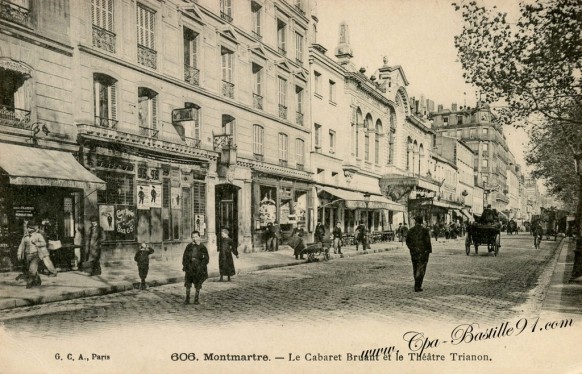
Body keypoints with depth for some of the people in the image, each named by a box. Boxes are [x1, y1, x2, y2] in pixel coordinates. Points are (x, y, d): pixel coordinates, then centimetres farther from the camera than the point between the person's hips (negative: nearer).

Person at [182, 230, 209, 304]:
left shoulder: (202, 247, 1)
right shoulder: (189, 246, 6)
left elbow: (206, 258, 1)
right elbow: (185, 257, 10)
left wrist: (202, 266, -9)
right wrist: (185, 265, 0)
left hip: (199, 268, -1)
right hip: (190, 267, 1)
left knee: (198, 285, 5)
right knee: (188, 284, 4)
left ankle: (196, 299, 14)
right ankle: (187, 298, 14)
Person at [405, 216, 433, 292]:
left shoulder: (410, 230, 1)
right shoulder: (425, 230, -9)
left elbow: (407, 241, 6)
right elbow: (427, 241, -11)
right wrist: (429, 250, 1)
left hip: (414, 252, 3)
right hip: (423, 252, -3)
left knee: (415, 269, 16)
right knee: (421, 269, -1)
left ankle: (417, 285, 24)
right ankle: (417, 287, -8)